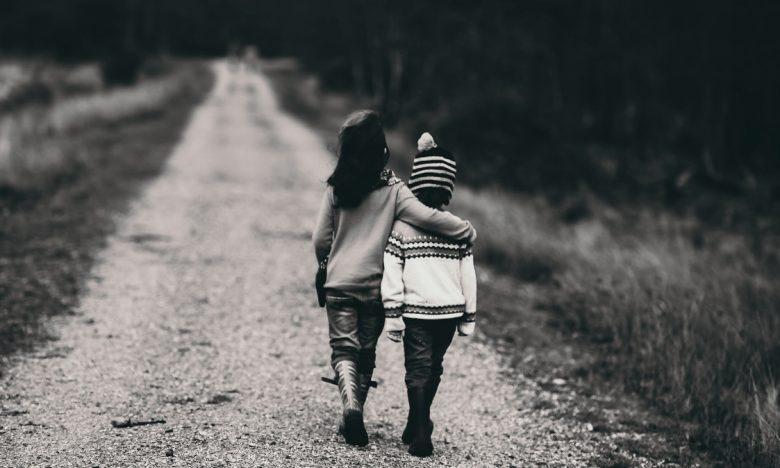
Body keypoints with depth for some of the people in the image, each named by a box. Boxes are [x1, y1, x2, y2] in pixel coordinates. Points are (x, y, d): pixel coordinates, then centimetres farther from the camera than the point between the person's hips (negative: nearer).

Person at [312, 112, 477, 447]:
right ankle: (353, 421, 20)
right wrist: (467, 230, -5)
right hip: (375, 286, 0)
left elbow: (320, 239, 1)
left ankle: (350, 404, -22)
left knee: (344, 349, 4)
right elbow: (427, 217, -20)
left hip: (339, 284, 0)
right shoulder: (392, 189, -9)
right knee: (366, 352, 14)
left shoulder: (336, 189, -4)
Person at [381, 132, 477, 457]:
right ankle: (417, 427, 30)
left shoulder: (402, 226, -8)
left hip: (416, 311, -2)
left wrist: (392, 313, -3)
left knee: (418, 370, 2)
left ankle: (421, 435, -6)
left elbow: (392, 273, -9)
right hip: (449, 309, 2)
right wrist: (469, 317, 10)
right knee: (433, 368, 17)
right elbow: (468, 275, 2)